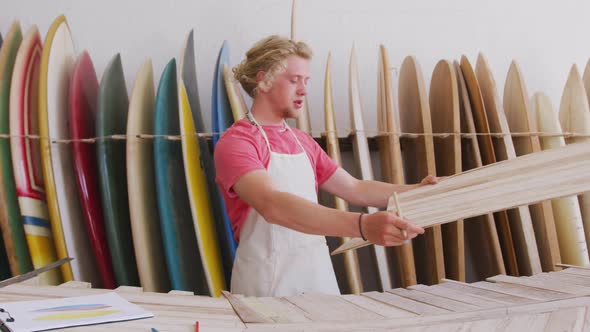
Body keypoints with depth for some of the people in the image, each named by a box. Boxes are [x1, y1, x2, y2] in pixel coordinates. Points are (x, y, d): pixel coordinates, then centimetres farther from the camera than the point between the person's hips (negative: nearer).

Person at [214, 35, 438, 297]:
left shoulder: (304, 142, 10)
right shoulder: (235, 143, -14)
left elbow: (354, 189, 16)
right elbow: (273, 205, -31)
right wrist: (363, 225, -41)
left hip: (319, 278, 7)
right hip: (267, 286, -6)